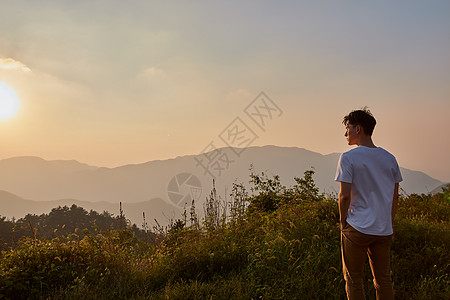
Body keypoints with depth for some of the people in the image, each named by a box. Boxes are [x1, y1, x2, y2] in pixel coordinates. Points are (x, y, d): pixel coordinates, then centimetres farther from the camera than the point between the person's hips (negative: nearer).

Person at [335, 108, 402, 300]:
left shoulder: (348, 158, -10)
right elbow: (395, 196, 10)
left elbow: (344, 195, -14)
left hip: (357, 227, -5)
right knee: (383, 280, 16)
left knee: (353, 280, 8)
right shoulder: (389, 159, 7)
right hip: (384, 230, 5)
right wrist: (389, 225, 18)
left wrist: (343, 222, -1)